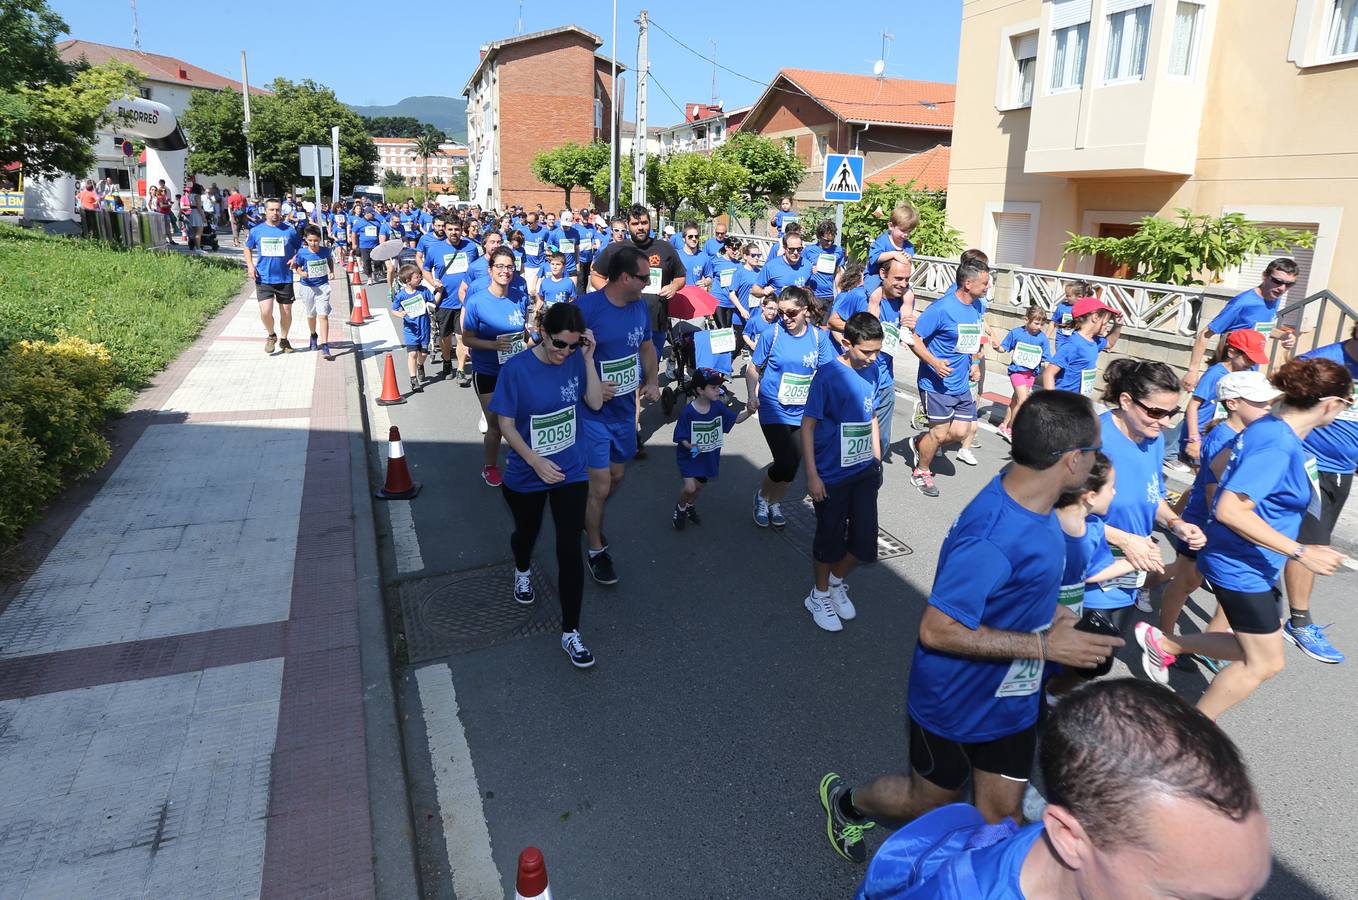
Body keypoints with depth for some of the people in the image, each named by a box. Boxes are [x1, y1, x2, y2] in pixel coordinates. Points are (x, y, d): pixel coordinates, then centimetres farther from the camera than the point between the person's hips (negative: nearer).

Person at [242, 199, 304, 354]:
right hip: (263, 279, 0)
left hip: (285, 279, 0)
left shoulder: (289, 231, -1)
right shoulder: (256, 231, 3)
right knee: (265, 312, -11)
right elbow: (247, 248, 16)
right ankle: (271, 336, 17)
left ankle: (284, 340, 29)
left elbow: (301, 248, 8)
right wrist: (250, 265, 0)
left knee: (286, 312, 7)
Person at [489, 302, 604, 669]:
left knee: (569, 550, -3)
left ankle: (571, 632, 9)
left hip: (571, 473, 1)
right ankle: (523, 570, 62)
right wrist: (537, 462, -25)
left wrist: (588, 359, -19)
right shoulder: (516, 368, -19)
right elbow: (505, 424, -15)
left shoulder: (576, 359, -10)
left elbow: (595, 402, -10)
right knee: (527, 532, 25)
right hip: (525, 476, -1)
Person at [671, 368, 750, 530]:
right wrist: (691, 446, -33)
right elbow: (681, 437, -16)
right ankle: (680, 508, 18)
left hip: (708, 455, 5)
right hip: (689, 455, -5)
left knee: (699, 485, 17)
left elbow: (737, 419, 0)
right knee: (690, 487, -14)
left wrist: (749, 410, -17)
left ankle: (690, 506, 47)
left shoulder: (718, 407, -9)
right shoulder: (688, 411, -23)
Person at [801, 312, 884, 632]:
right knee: (831, 538, 9)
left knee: (865, 541, 7)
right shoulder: (828, 375, -17)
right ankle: (820, 595, 33)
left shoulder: (872, 371, 1)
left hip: (864, 471, 5)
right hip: (832, 475, -5)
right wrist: (812, 475, -15)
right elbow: (808, 426, -14)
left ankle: (837, 581, 36)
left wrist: (877, 458, 15)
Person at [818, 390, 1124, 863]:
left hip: (1013, 697, 7)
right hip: (958, 705, -7)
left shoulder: (1031, 503, -7)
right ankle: (845, 801, 46)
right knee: (929, 801, 18)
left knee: (1000, 814, 17)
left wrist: (1049, 615, -2)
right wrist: (1044, 645, -28)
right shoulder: (992, 538, -36)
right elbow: (937, 630, -32)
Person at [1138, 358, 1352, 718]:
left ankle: (1163, 644, 27)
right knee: (1265, 663, 6)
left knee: (1255, 648, 20)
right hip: (1242, 567, -9)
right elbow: (1230, 510, -33)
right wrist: (1300, 552, -28)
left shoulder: (1269, 428, 0)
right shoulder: (1278, 446, -27)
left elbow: (1221, 463, 15)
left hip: (1246, 564, 9)